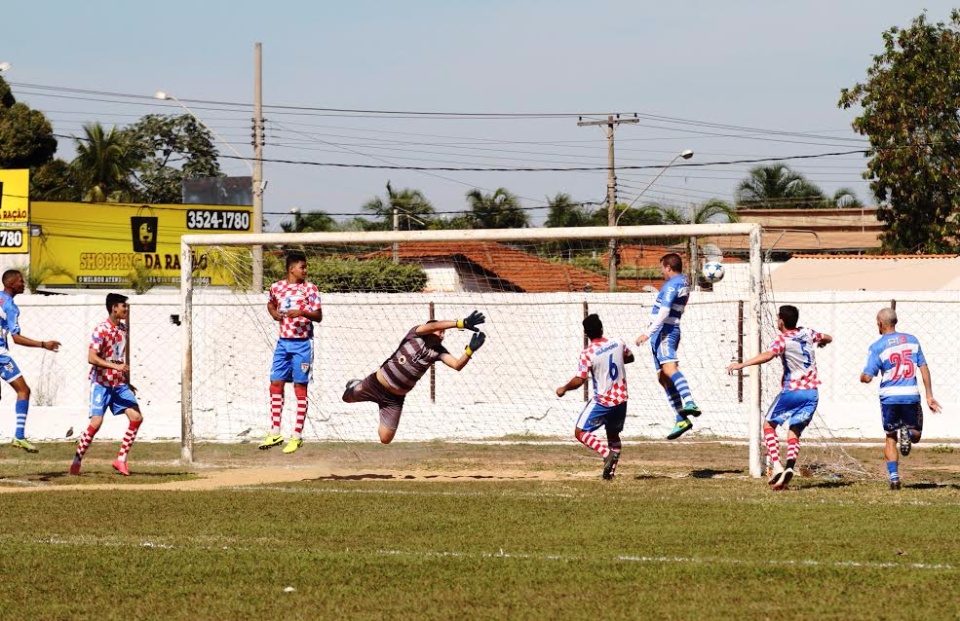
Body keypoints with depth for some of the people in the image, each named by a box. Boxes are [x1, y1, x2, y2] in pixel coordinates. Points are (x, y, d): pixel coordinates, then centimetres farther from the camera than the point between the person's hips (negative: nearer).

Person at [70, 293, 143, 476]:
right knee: (96, 423, -12)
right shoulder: (101, 330, -14)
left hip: (119, 383, 7)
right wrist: (115, 366, -30)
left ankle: (121, 460, 4)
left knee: (136, 417, -4)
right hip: (102, 383, -7)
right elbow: (91, 358, -22)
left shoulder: (123, 328, 9)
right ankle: (76, 462, 0)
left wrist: (127, 383, 21)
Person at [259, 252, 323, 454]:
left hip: (302, 344, -4)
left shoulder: (310, 289, -4)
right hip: (283, 342, 4)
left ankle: (297, 436, 3)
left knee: (300, 388, -1)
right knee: (275, 385, 4)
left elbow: (318, 316, -7)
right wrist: (273, 312, 5)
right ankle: (275, 434, 13)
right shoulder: (276, 287, 6)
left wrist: (303, 313, -24)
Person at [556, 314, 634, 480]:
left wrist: (564, 389, 0)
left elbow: (579, 380, -18)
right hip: (621, 400, 5)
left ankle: (606, 453, -17)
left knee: (580, 432, 3)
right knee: (613, 435, 22)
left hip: (602, 402, -5)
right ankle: (611, 470, 13)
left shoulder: (588, 353, -17)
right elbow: (630, 357, 20)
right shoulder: (618, 343, -2)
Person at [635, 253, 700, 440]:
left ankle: (689, 403, -51)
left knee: (669, 367, -30)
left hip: (665, 332, -11)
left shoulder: (672, 285, -10)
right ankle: (681, 419, 9)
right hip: (662, 334, 11)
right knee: (663, 378, 10)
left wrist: (647, 332, -25)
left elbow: (664, 312, -22)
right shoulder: (684, 282, 22)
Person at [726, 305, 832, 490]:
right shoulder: (808, 333, 9)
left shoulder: (782, 339, -8)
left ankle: (776, 466, -4)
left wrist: (742, 364, -32)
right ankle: (789, 466, -16)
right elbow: (828, 338, 28)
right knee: (794, 432, 11)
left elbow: (768, 355, -28)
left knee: (769, 424, 13)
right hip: (812, 392, 5)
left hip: (792, 390, -5)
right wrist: (820, 342, 52)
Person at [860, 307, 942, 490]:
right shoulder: (912, 340, 6)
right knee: (916, 435, 19)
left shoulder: (877, 347, -4)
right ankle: (908, 433, -18)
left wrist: (861, 376, 16)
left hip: (889, 397, -1)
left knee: (890, 438, 14)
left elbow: (867, 377, -8)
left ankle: (894, 477, 0)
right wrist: (929, 396, 8)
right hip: (911, 395, 1)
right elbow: (924, 368, 5)